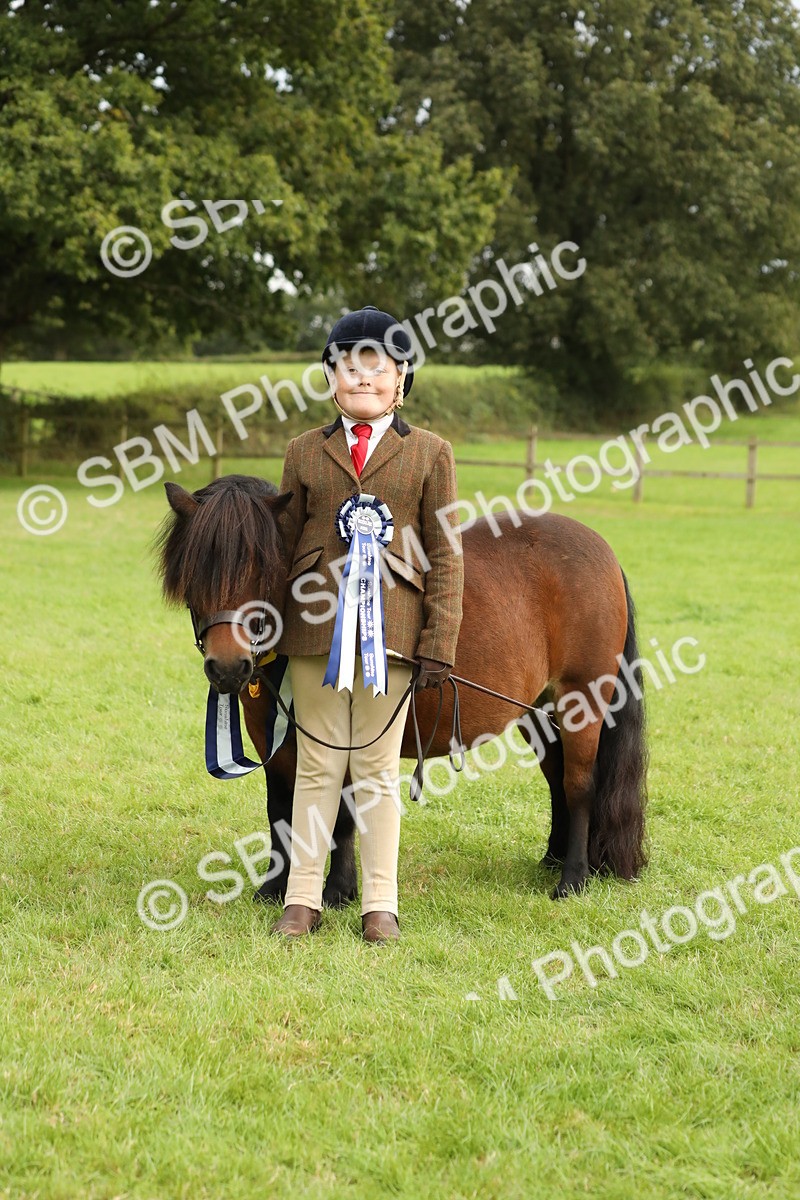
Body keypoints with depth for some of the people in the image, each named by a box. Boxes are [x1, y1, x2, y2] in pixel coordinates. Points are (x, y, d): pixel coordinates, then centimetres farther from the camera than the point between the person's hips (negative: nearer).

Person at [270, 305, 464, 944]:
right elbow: (283, 546, 12)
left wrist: (439, 643, -5)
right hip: (316, 626, 1)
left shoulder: (430, 453, 5)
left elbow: (446, 557, 2)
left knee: (377, 767, 5)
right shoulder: (305, 451, 10)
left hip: (391, 626, -1)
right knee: (318, 765, 6)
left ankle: (381, 903, 13)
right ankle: (303, 899, 13)